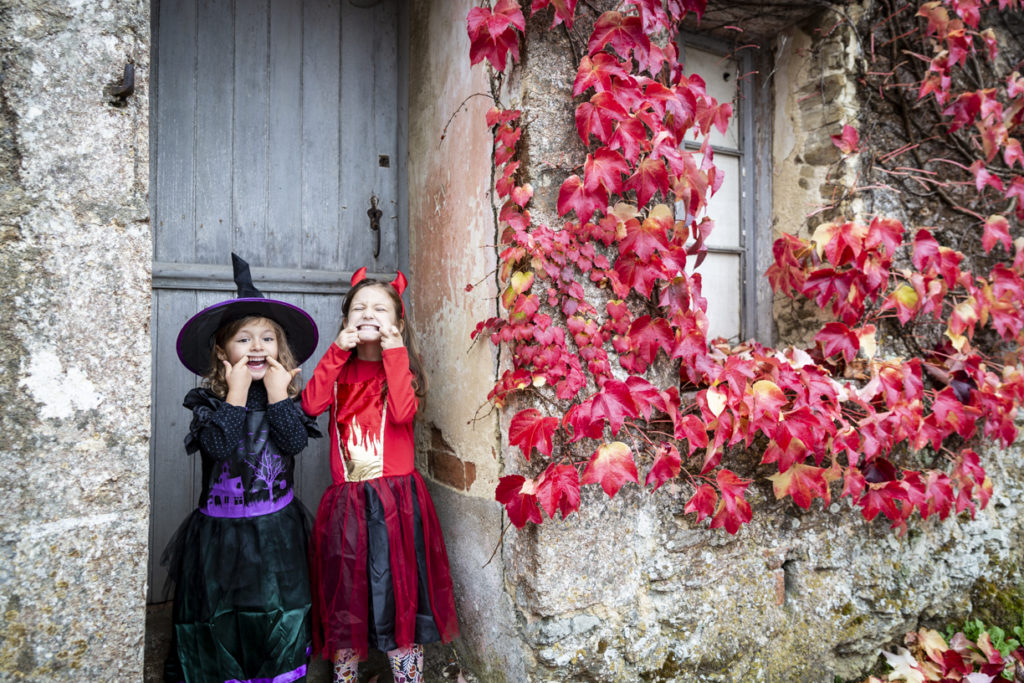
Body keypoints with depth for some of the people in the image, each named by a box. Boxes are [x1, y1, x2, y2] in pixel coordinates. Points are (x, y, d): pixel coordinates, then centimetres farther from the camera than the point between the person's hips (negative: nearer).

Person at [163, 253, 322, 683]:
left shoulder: (287, 397, 0)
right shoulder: (208, 400, -5)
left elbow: (296, 442, -16)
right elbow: (218, 445, -23)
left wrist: (277, 393, -16)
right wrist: (237, 393, -19)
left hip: (277, 529, 2)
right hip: (222, 531, -1)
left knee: (280, 612, 11)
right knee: (220, 614, 9)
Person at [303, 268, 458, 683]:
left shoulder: (400, 367, 4)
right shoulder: (340, 368, 11)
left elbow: (403, 412, -18)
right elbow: (311, 404, -10)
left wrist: (394, 352, -14)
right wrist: (338, 351, -10)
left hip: (397, 497, -2)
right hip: (347, 500, 2)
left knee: (399, 590, 4)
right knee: (347, 591, 11)